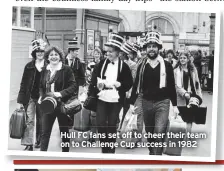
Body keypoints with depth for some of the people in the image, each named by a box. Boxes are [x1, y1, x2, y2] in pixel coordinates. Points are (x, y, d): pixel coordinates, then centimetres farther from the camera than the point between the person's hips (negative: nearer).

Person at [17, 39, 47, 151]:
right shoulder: (29, 66, 2)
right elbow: (23, 84, 3)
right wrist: (20, 101, 0)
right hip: (30, 97, 0)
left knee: (41, 121, 12)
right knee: (29, 121, -7)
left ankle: (39, 141, 30)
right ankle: (28, 145, -6)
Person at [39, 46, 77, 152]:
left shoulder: (66, 70, -7)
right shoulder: (45, 70, 8)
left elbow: (74, 86, -11)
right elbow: (41, 86, 20)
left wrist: (61, 93, -23)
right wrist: (42, 96, 1)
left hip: (62, 104, -4)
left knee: (64, 131, 11)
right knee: (45, 132, 1)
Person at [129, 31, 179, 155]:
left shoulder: (166, 65, -3)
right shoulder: (142, 66, 3)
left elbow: (171, 86, 1)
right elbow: (136, 85, 7)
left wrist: (174, 105, 1)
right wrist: (132, 103, 5)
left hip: (162, 103, -3)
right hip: (146, 103, 3)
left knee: (159, 132, -15)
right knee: (149, 132, 13)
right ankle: (152, 153, 30)